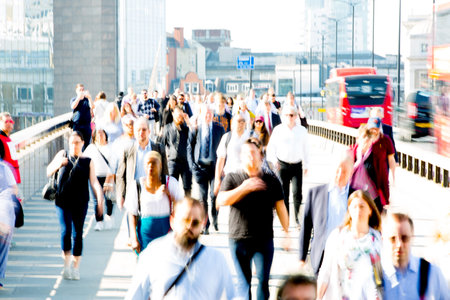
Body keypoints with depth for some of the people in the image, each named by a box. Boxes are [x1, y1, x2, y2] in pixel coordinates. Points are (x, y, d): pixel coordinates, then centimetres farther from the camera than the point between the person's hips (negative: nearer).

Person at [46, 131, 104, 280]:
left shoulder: (88, 161, 7)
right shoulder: (62, 155, 10)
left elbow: (94, 182, 1)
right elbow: (49, 171, 9)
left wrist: (100, 200, -12)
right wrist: (59, 163, -12)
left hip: (80, 202, 0)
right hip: (63, 200, 0)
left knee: (77, 234, 0)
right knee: (66, 231, -12)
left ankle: (76, 268, 10)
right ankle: (66, 265, -1)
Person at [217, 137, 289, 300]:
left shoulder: (271, 180, 5)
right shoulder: (232, 178, 2)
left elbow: (280, 207, 9)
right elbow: (221, 201, -14)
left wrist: (286, 232, 6)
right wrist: (244, 188, -23)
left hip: (264, 239, 0)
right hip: (239, 239, 0)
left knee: (263, 280, -1)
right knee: (244, 282, 6)